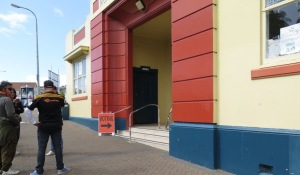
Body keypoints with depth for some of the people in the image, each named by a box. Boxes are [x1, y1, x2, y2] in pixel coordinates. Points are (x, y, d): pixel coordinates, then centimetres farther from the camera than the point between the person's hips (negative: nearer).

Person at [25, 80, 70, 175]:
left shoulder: (39, 98, -7)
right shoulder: (59, 98, -1)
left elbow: (27, 110, -11)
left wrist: (33, 122, -6)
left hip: (43, 127, -1)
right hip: (56, 126, 1)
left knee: (41, 149, 6)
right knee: (58, 147, 8)